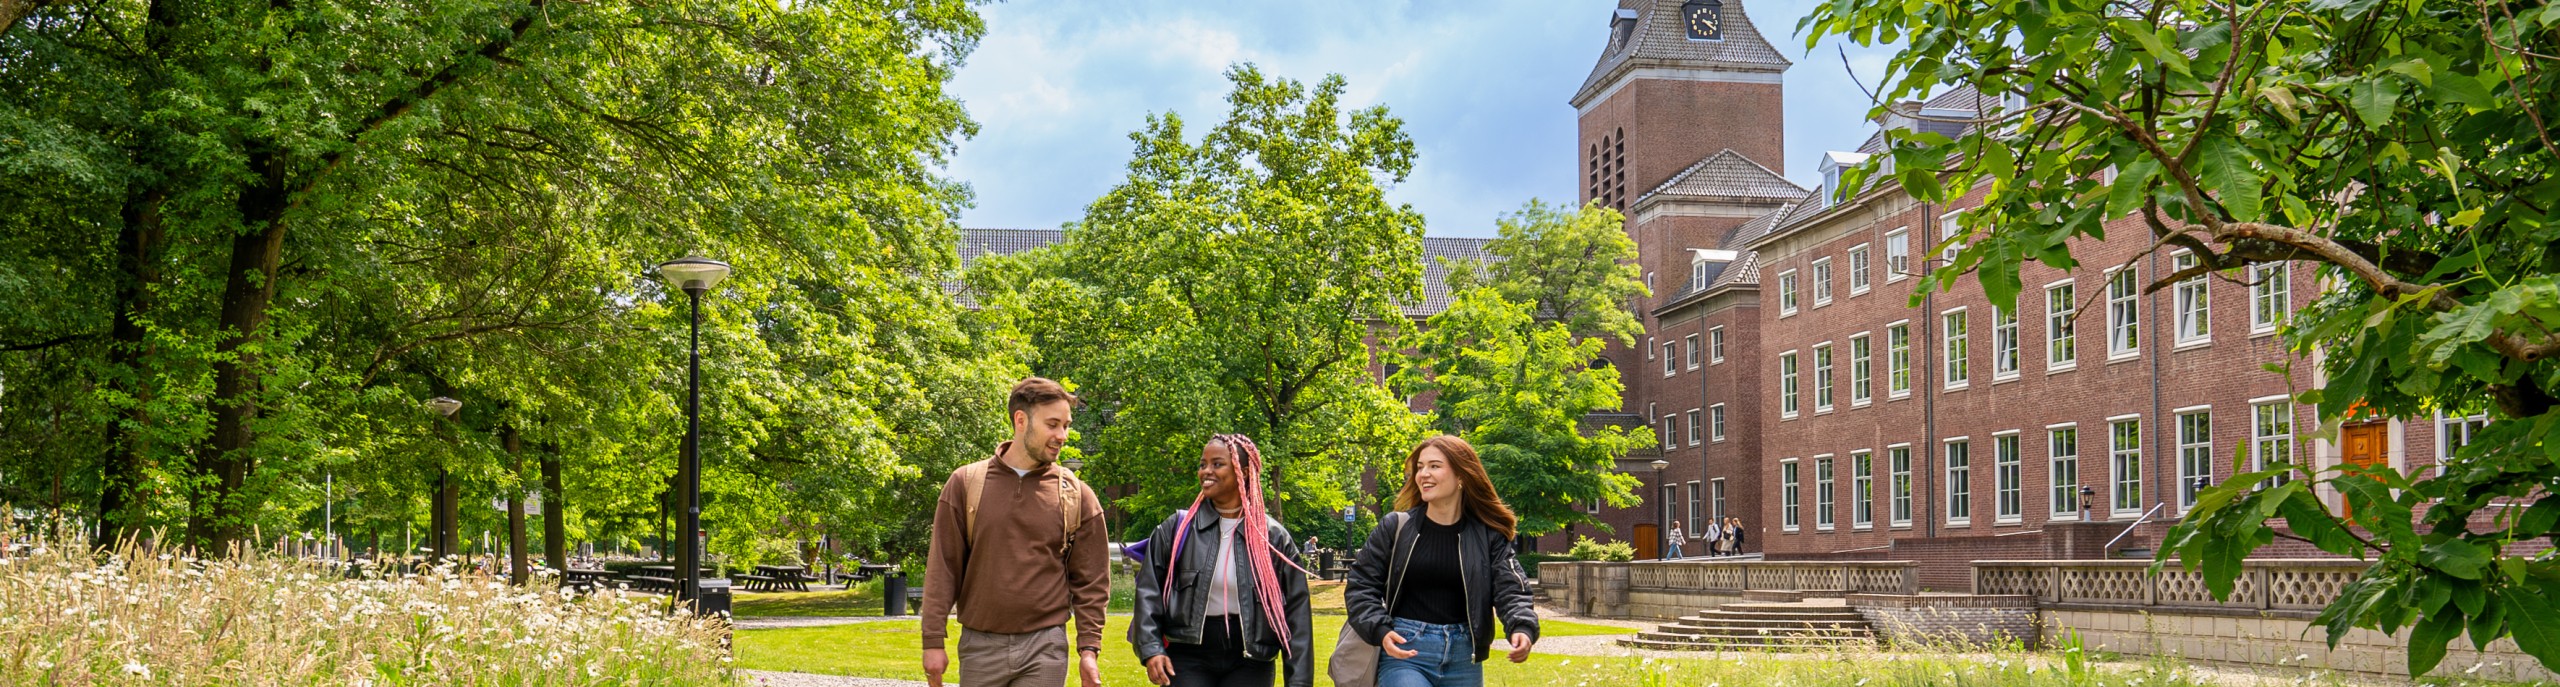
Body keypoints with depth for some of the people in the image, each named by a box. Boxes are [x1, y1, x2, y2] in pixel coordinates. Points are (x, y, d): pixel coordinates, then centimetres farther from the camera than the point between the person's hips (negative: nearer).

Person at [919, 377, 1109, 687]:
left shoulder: (1077, 496, 3)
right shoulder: (966, 484, 2)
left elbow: (1091, 581, 4)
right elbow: (942, 568, 2)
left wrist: (1089, 648, -4)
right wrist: (933, 641, -3)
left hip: (1044, 648, 0)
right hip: (979, 646, 1)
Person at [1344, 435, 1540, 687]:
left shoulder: (1488, 536, 3)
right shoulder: (1395, 527, 0)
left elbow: (1510, 587, -5)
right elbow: (1360, 586, 2)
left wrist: (1522, 627, -26)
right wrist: (1380, 631, -14)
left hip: (1462, 658, 3)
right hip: (1404, 651, -2)